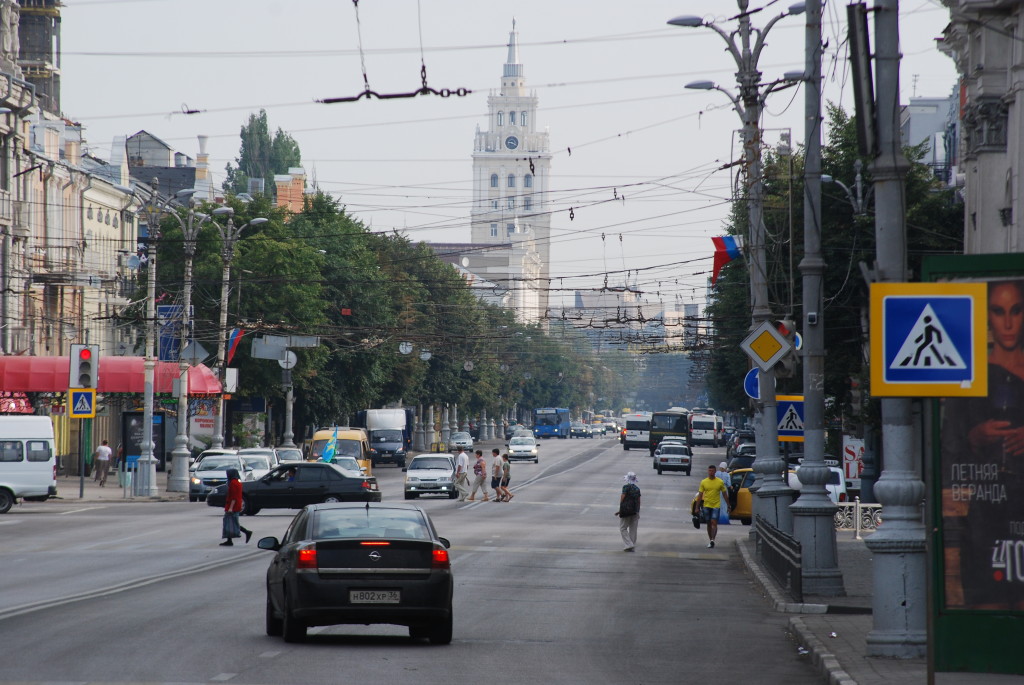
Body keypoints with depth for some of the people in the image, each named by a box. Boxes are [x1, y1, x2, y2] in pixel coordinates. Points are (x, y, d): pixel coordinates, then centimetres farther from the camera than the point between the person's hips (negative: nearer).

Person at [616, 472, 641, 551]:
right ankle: (633, 546, 12)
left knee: (623, 528, 3)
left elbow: (622, 499, -12)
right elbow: (639, 501, 10)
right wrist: (638, 511, 19)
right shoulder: (637, 488, 7)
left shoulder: (626, 487, -12)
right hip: (635, 511, 6)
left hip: (626, 510, -6)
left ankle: (629, 544, -7)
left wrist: (620, 510, -1)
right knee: (633, 529, 10)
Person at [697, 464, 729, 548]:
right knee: (709, 524, 10)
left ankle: (712, 540, -20)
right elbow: (700, 495, 6)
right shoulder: (704, 482, 3)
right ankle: (710, 540, 21)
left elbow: (724, 494, 7)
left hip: (716, 506, -2)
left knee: (714, 523, -14)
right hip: (706, 506, 2)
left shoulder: (720, 482, 0)